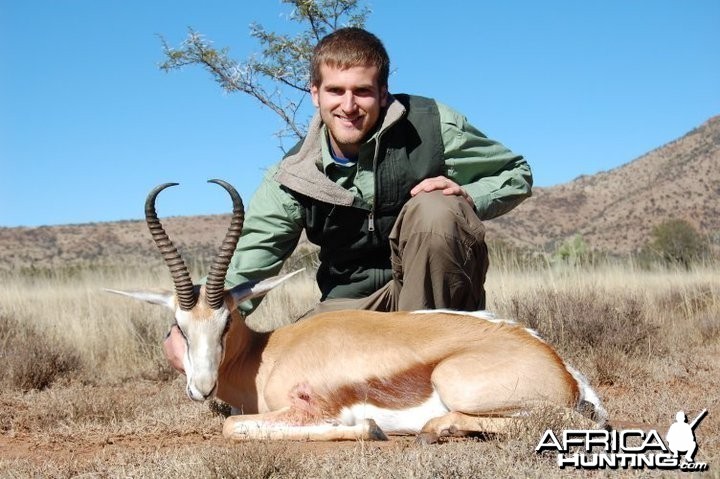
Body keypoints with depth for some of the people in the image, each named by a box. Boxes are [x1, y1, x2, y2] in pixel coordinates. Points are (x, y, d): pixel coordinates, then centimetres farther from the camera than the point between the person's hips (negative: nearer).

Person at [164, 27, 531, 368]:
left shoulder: (432, 128, -13)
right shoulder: (292, 177, -9)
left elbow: (517, 174, 0)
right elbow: (243, 270, -14)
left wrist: (468, 197, -22)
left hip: (436, 295, -2)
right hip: (355, 302, 2)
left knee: (434, 210, -31)